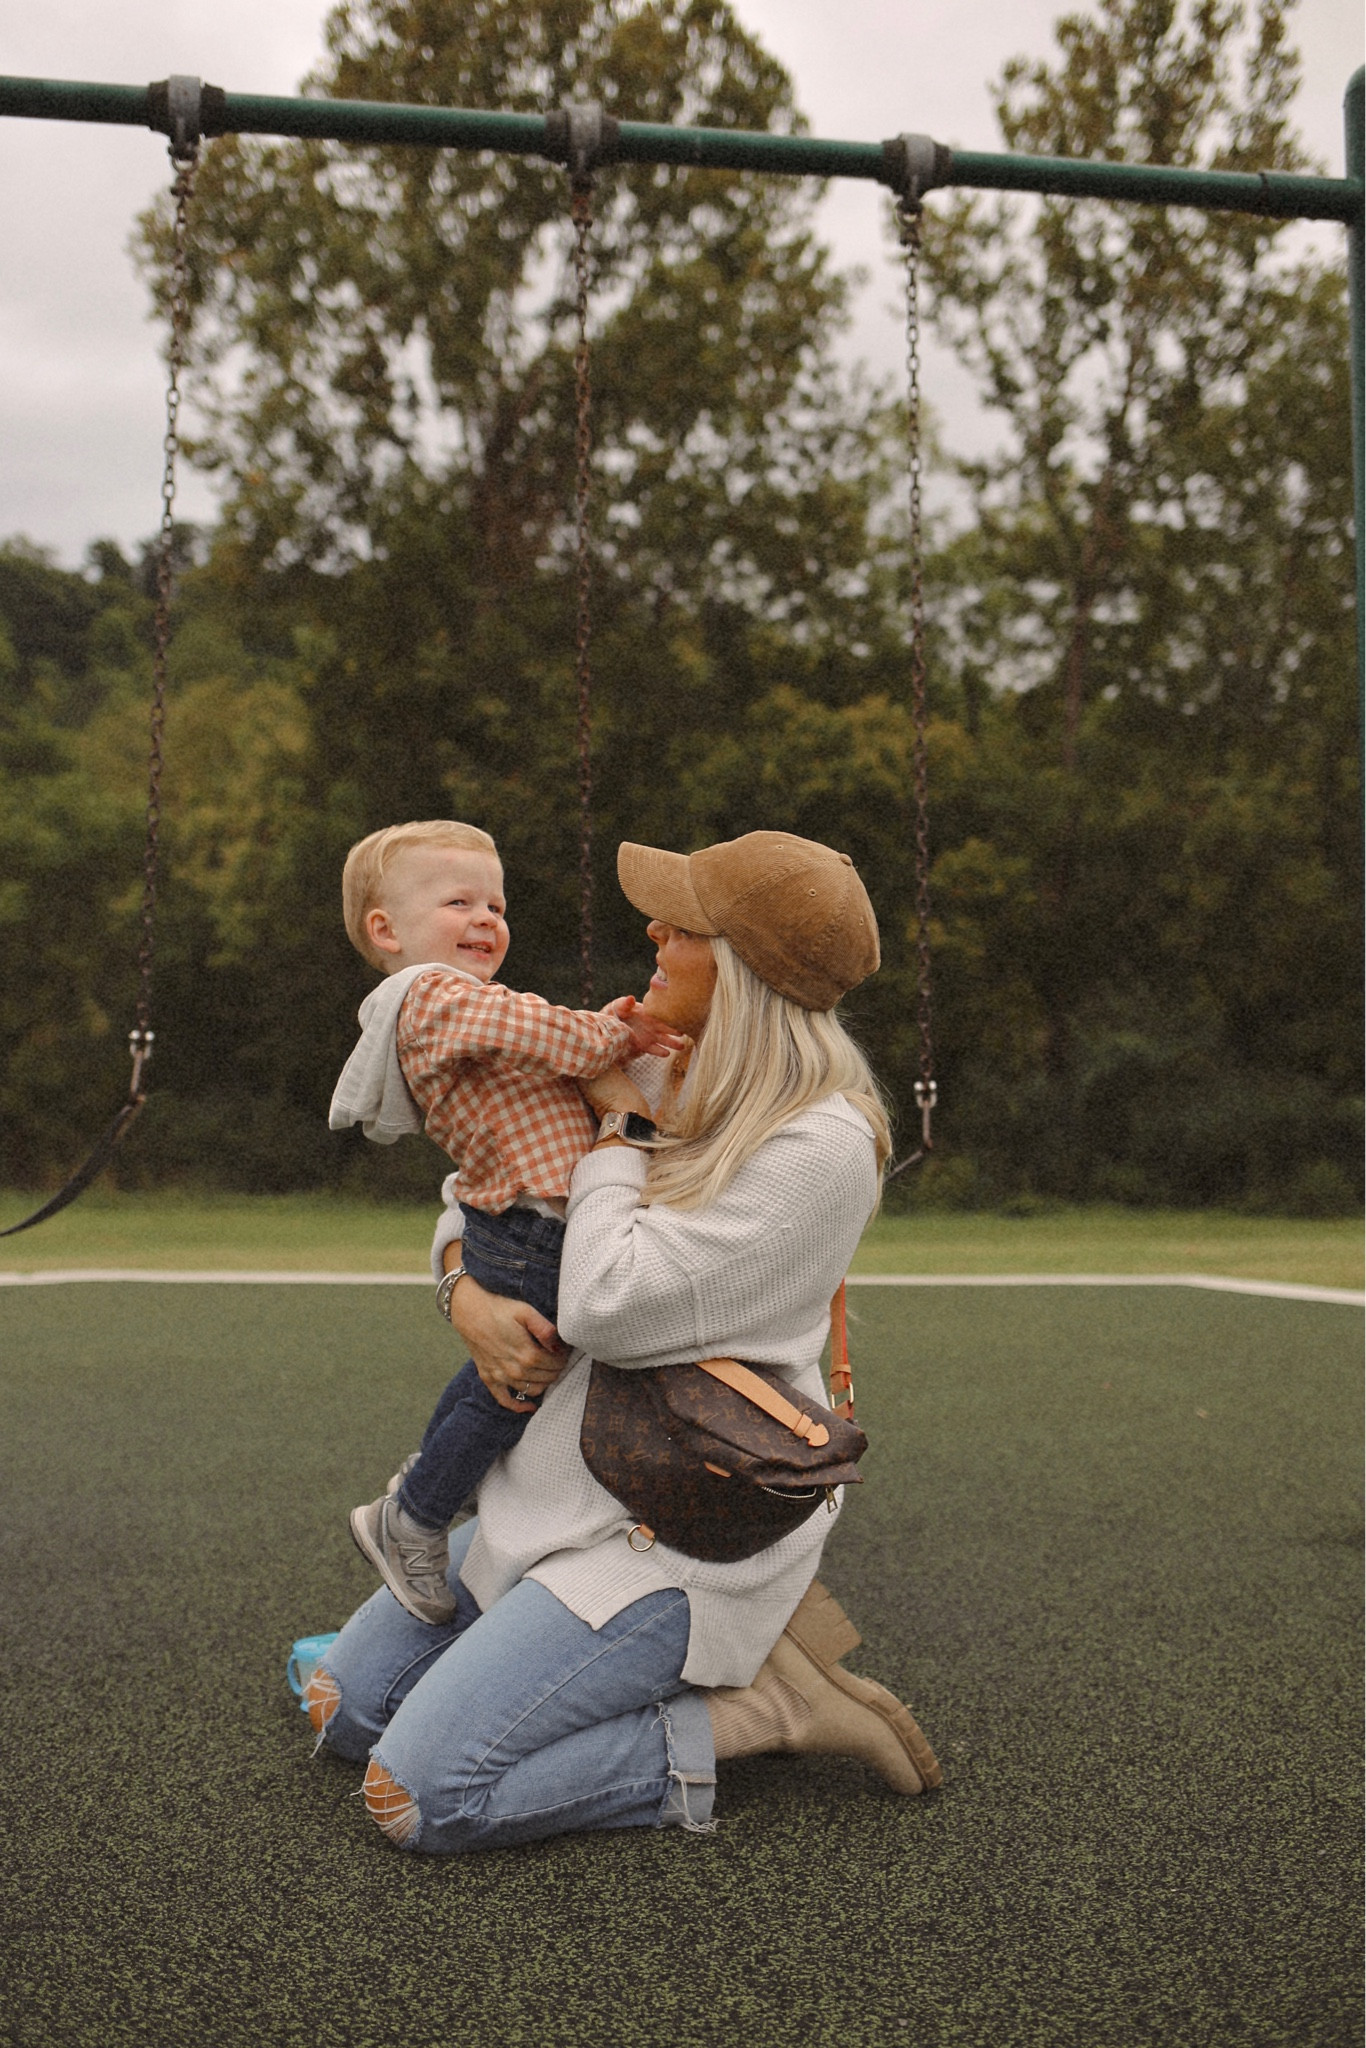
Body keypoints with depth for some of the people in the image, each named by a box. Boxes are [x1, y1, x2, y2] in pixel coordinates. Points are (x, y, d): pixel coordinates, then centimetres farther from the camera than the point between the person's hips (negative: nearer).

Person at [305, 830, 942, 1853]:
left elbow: (604, 1307, -24)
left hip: (686, 1531, -9)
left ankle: (742, 1709, -2)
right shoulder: (672, 1076, 4)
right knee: (348, 1708, 13)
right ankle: (688, 1655, 14)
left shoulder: (820, 1146, -21)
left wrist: (618, 1118, -12)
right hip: (569, 1491, 9)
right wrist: (467, 1292, -7)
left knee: (420, 1796, -15)